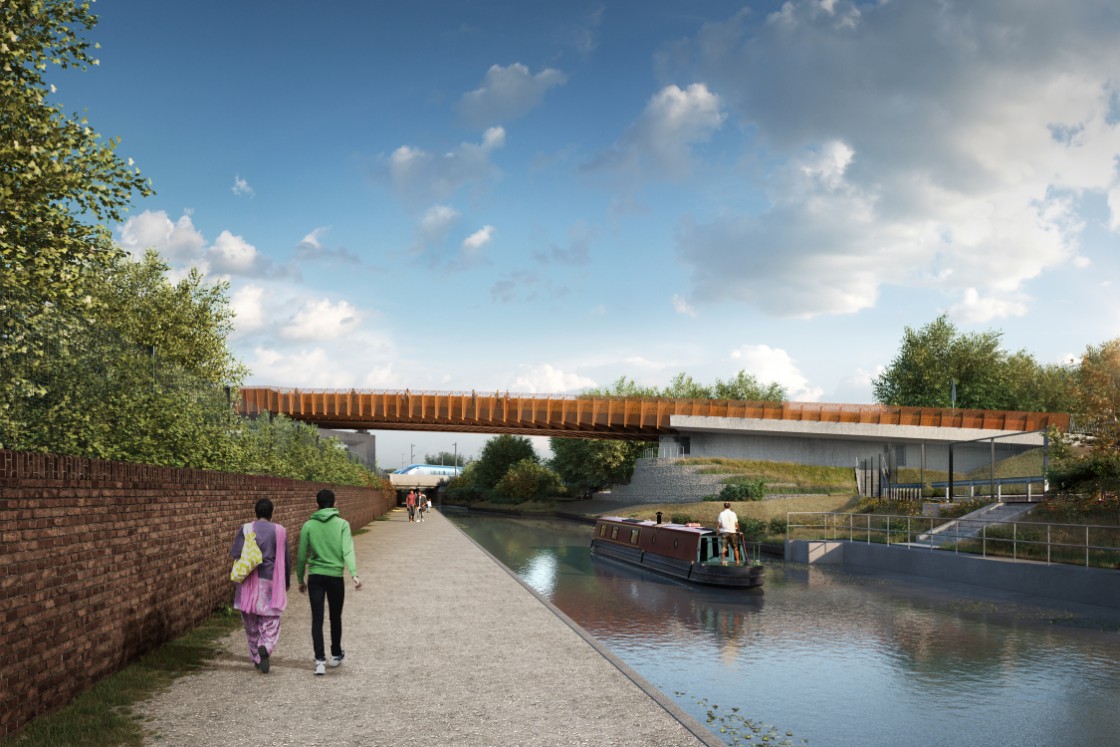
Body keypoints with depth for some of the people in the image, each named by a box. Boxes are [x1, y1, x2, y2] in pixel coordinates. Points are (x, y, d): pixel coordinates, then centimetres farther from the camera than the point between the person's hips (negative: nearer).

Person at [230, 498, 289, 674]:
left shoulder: (246, 529, -3)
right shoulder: (279, 531, -1)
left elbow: (235, 553, -12)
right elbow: (286, 559, 3)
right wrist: (287, 582, 16)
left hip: (249, 582, 1)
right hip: (271, 582, -1)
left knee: (251, 623, 15)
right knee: (270, 621, 5)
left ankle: (256, 657, 21)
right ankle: (266, 648, -22)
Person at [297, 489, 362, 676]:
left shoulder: (308, 525, 1)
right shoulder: (342, 524, -4)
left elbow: (301, 556, 4)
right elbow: (347, 550, -16)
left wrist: (300, 580, 15)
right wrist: (354, 574, -23)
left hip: (315, 577, 0)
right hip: (335, 576, 0)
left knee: (317, 620, 3)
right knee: (335, 618, 17)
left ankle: (320, 660, -7)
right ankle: (336, 655, 33)